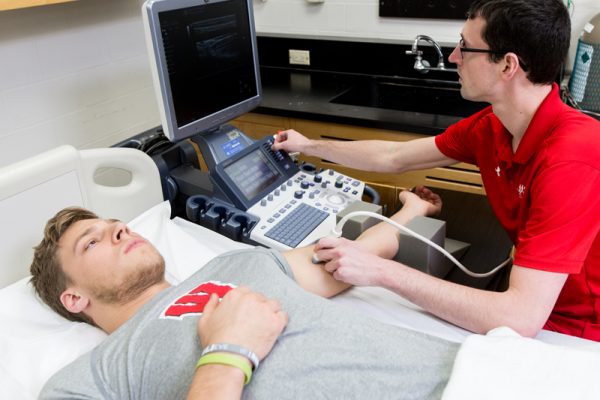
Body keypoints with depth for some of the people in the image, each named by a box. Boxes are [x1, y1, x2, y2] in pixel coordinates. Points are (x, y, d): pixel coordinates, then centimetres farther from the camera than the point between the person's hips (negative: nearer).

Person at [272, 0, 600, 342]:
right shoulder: (490, 127, -7)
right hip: (530, 303, 6)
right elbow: (393, 158, 6)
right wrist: (309, 146, 17)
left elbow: (521, 318, -37)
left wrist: (380, 271, -34)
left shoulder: (571, 157, -33)